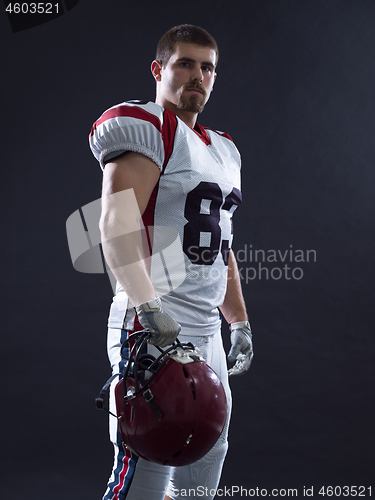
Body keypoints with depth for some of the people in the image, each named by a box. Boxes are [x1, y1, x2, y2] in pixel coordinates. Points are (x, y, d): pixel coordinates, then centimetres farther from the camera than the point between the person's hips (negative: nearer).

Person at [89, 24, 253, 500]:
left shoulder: (224, 150, 21)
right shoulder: (144, 128, -7)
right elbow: (117, 224, -21)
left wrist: (240, 322, 24)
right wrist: (148, 309, -32)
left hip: (208, 335, 9)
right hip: (157, 334, -9)